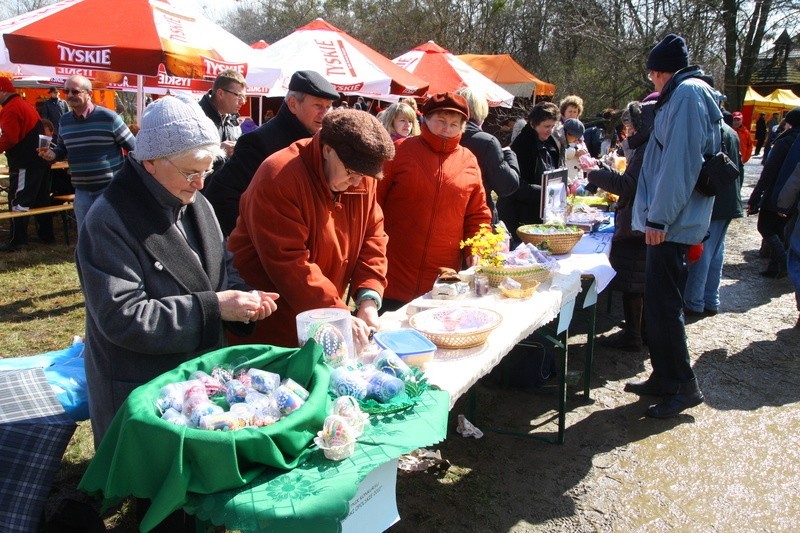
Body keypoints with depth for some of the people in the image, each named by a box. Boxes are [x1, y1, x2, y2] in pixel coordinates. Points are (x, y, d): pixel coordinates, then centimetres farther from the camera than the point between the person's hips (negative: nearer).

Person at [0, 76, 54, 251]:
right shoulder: (25, 105, 17)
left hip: (24, 163, -10)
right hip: (39, 159, 10)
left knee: (18, 201, -5)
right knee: (41, 199, 14)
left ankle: (17, 240, -3)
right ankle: (46, 234, 22)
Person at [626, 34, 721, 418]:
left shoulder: (686, 92, -10)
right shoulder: (683, 95, 20)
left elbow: (680, 160, -20)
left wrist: (660, 217, -21)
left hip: (670, 226, -10)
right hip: (667, 223, 10)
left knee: (663, 305, -6)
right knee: (659, 303, 15)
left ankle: (683, 386, 5)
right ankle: (664, 377, 25)